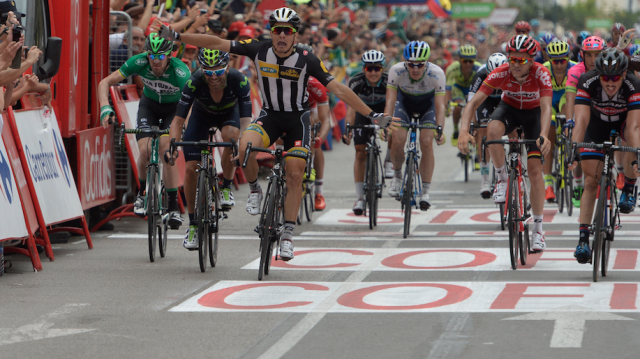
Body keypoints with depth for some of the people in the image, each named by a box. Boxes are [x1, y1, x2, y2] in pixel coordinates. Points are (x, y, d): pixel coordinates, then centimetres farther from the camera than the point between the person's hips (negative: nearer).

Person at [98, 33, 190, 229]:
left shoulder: (180, 71, -36)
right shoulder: (139, 62, -28)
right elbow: (105, 83, -23)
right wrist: (105, 108, -39)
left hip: (174, 108, -2)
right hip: (149, 105, 2)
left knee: (166, 151, -22)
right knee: (145, 150, -20)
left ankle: (173, 207, -12)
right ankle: (142, 192, 9)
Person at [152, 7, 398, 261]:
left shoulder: (307, 60, -19)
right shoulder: (260, 50, -15)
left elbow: (338, 89, -17)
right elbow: (217, 44, -13)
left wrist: (373, 116, -20)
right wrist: (175, 36, -17)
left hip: (297, 118, -1)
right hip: (269, 116, 1)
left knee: (295, 175, -7)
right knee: (246, 147, -30)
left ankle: (288, 235, 6)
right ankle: (255, 190, -1)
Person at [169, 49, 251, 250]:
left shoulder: (239, 81, -35)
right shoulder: (194, 82, -35)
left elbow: (246, 119, -38)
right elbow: (178, 119, -33)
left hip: (229, 113, -1)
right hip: (202, 114, 1)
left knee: (231, 135, -37)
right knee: (191, 168, -11)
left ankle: (226, 188, -13)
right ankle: (193, 224, 6)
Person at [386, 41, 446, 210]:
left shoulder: (436, 73, -33)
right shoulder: (396, 70, -32)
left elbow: (440, 104, -35)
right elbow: (390, 100, -34)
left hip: (427, 104, -1)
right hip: (404, 102, 1)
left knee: (426, 143, -18)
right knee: (397, 141, -18)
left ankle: (425, 192, -9)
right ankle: (397, 175, 12)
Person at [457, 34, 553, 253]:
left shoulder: (541, 74, -31)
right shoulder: (500, 74, -29)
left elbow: (546, 107, -41)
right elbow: (474, 102, -33)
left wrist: (543, 135, -59)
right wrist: (464, 131, -48)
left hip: (533, 113, -1)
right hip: (509, 108, 1)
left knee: (534, 168, -12)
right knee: (493, 130, -36)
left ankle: (538, 227, -2)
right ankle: (502, 178, -12)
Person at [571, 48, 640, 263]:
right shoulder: (587, 82, -34)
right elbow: (581, 120, -40)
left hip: (623, 120, 0)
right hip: (598, 122, 0)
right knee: (591, 181, -8)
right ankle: (583, 239, -7)